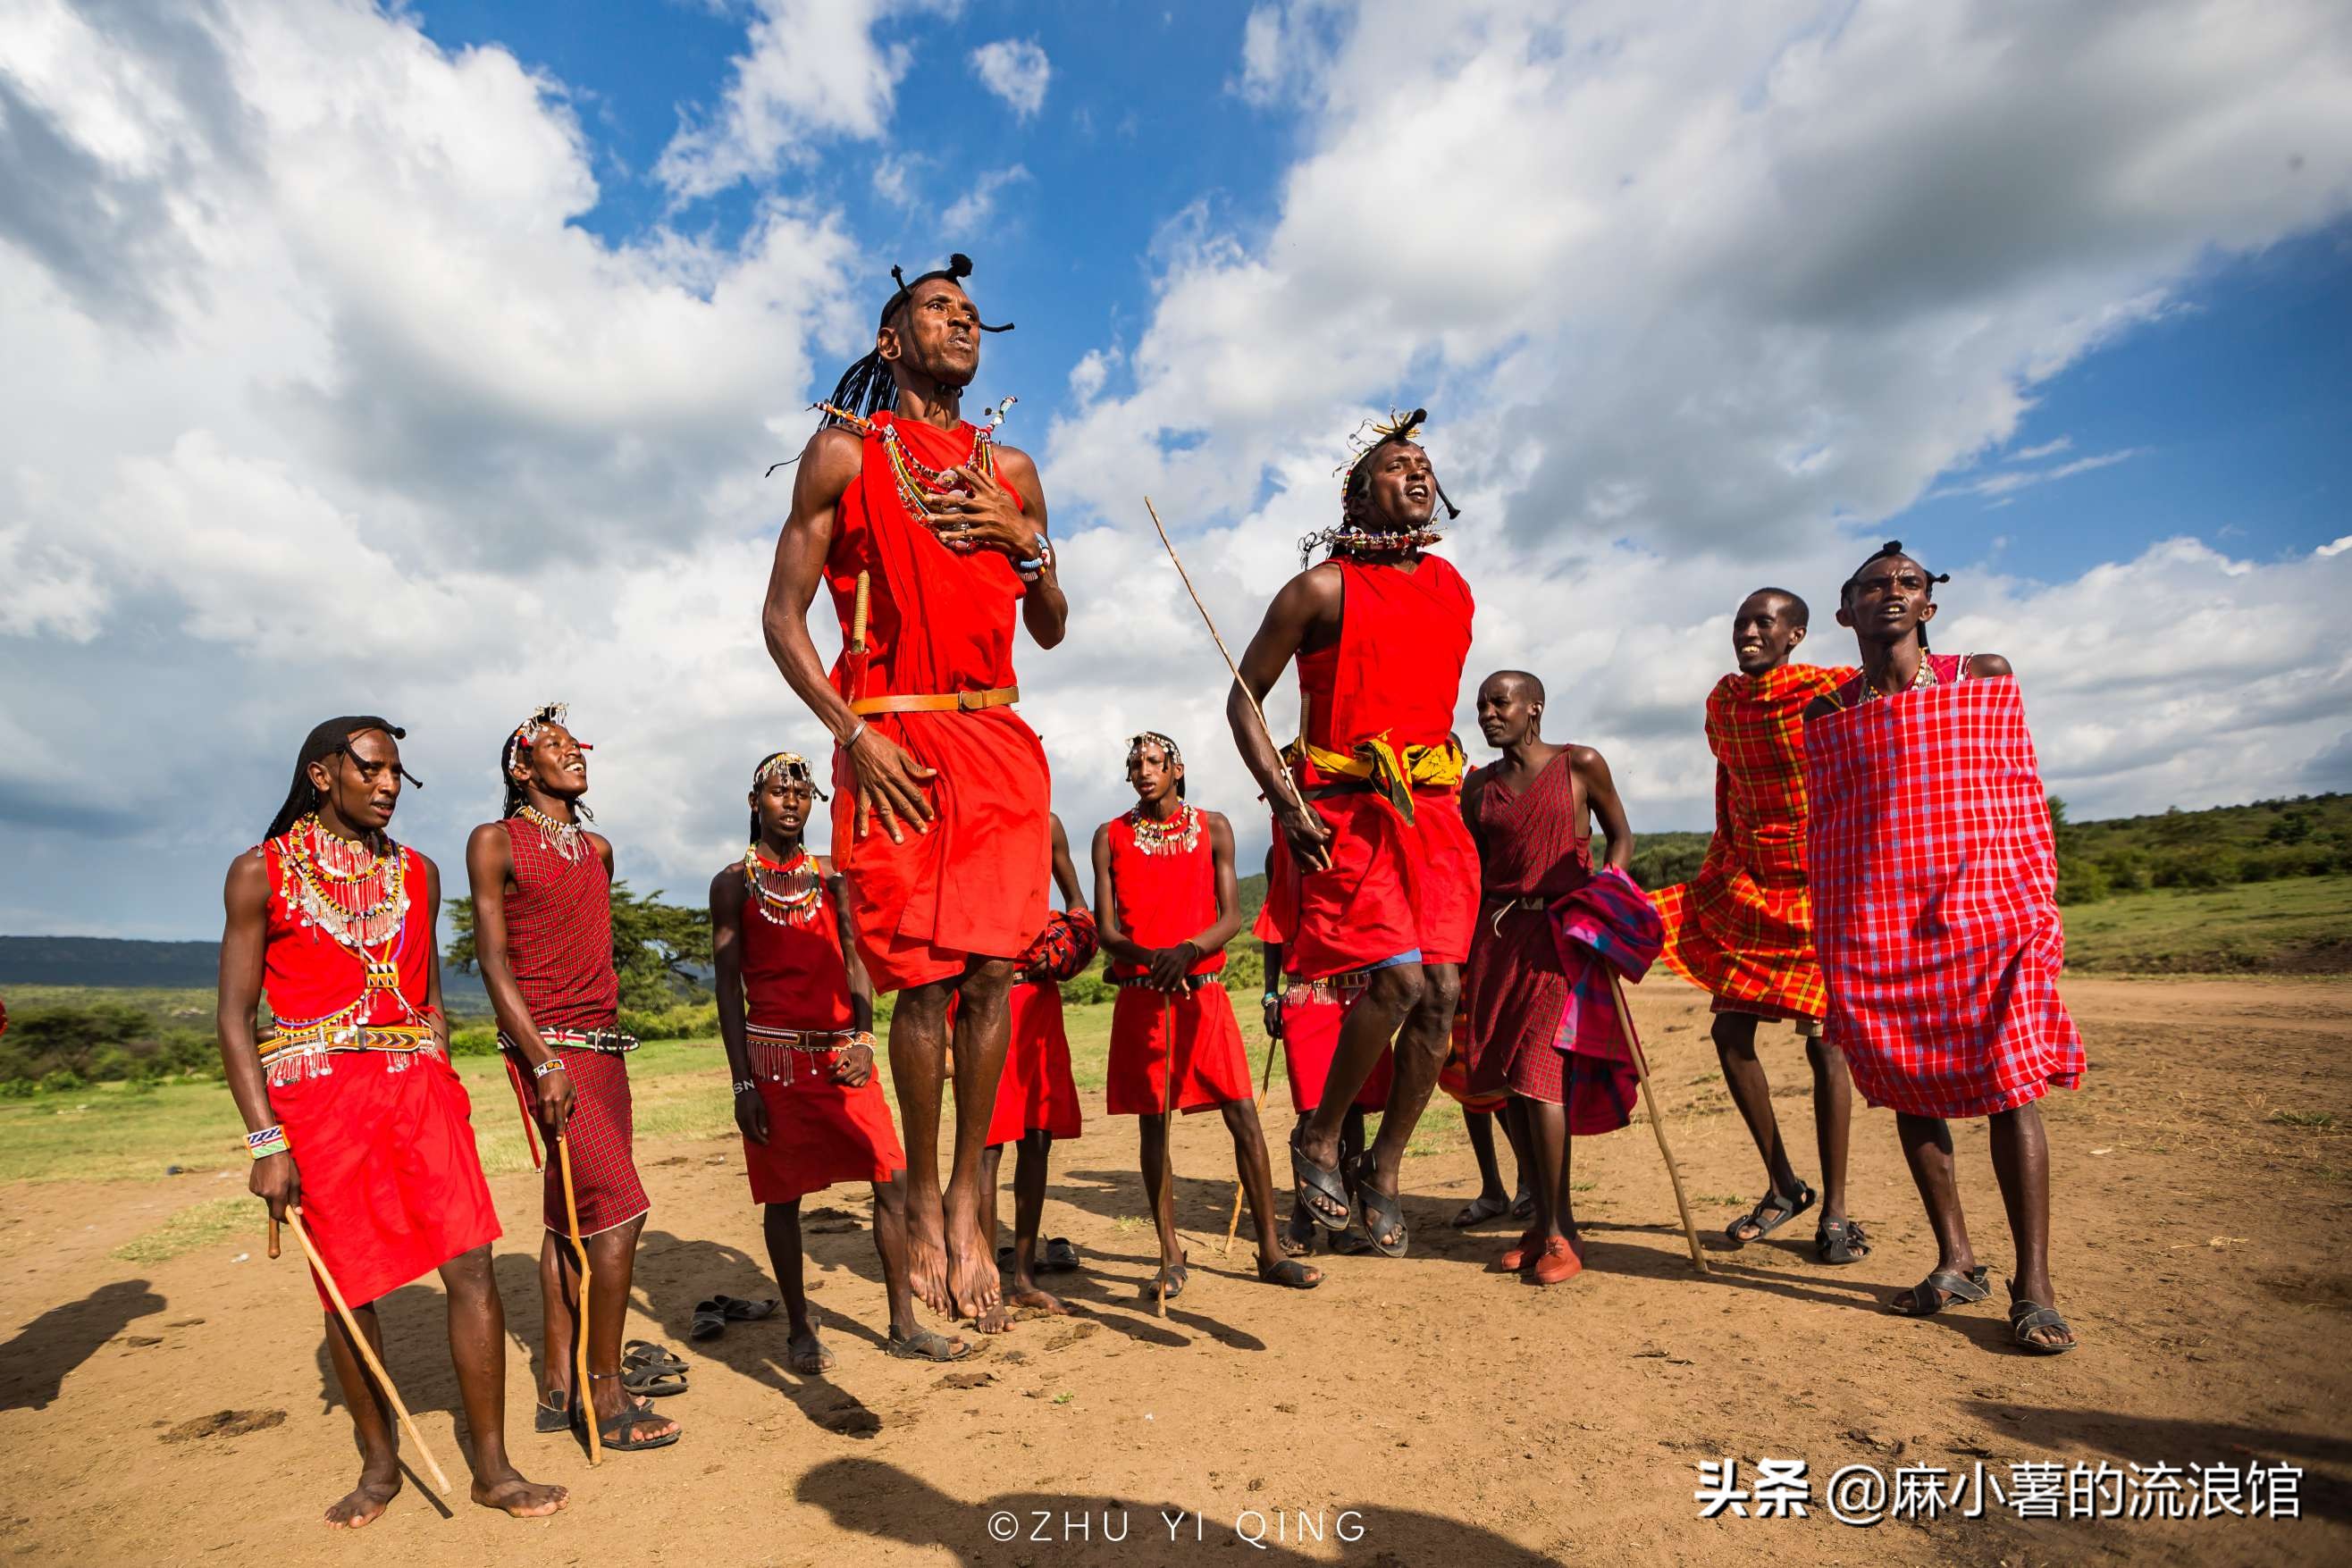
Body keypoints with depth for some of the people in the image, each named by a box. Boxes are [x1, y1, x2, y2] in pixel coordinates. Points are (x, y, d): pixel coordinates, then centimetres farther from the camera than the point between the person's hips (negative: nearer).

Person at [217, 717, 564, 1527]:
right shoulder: (262, 871, 1)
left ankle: (492, 1468, 8)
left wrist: (443, 1083, 9)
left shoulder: (418, 873, 11)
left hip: (418, 1087, 3)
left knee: (472, 1267, -4)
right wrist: (266, 1142, -8)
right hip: (315, 1095, -2)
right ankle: (379, 1464, 29)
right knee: (349, 1291, 7)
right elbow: (234, 1018, -2)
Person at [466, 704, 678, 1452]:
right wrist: (545, 1061, -16)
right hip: (546, 1046, -7)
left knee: (575, 1220, 9)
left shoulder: (598, 848, 16)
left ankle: (557, 1389, 19)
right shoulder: (496, 842, -3)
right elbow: (493, 961, -8)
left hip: (604, 1045, 7)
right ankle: (606, 1397, 0)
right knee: (619, 1208, -12)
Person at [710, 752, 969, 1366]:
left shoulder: (830, 874, 12)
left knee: (891, 1180, 0)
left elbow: (855, 963, 9)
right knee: (783, 1195, 6)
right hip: (775, 1057, -3)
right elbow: (729, 986, 0)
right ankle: (800, 1329, 23)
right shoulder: (733, 882, 3)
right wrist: (742, 1084, -5)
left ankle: (904, 1325, 12)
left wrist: (864, 1040, -6)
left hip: (843, 1053, 3)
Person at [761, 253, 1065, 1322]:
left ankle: (967, 1202, 12)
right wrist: (853, 734, -11)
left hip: (999, 743, 3)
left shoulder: (1009, 470, 18)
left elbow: (1051, 631, 20)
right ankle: (922, 1204, 15)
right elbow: (782, 617, 2)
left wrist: (1026, 542, 1)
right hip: (894, 745, -3)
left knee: (991, 972, -2)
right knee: (925, 981, -4)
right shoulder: (844, 452, 8)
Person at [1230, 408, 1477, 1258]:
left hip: (1432, 810, 6)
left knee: (1441, 989, -2)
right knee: (1399, 977, -17)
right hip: (1345, 810, -6)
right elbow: (1244, 699, -2)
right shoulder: (1324, 589, -4)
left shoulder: (1454, 589, 15)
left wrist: (1447, 793, 18)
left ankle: (1384, 1169, 15)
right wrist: (1287, 801, -13)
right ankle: (1318, 1139, 8)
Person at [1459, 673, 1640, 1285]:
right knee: (1511, 1080, 5)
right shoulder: (1478, 786, 11)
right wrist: (1465, 954, 12)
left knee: (1539, 1072, -13)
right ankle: (1545, 1221, 19)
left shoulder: (1581, 765, 0)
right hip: (1498, 937, 5)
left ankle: (1560, 1232, -1)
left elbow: (1621, 836, 10)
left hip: (1562, 935, -4)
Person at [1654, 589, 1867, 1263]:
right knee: (1730, 1033, 1)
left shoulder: (1831, 692, -12)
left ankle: (1834, 1209, 13)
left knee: (1823, 1041, -2)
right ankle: (1782, 1186, 19)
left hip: (1822, 891, -5)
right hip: (1748, 889, 6)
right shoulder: (1722, 701, 7)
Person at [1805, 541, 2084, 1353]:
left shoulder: (1986, 678, 7)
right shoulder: (1826, 715, 10)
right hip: (1873, 923, 2)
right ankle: (1955, 1261, 20)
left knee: (2010, 1087, -3)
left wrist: (2040, 909, 3)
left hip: (1984, 911, -2)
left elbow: (2024, 799, 8)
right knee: (1909, 1092, 7)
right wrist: (1829, 947, 9)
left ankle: (2033, 1286, 6)